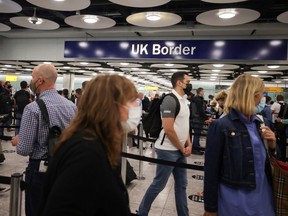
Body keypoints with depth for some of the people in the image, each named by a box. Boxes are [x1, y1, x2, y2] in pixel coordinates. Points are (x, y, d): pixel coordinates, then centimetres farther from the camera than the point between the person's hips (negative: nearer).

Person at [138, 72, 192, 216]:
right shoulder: (170, 100, -17)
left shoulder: (183, 100, 11)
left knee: (182, 184, 16)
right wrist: (182, 148, -11)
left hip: (180, 150, 9)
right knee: (159, 184, 4)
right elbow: (168, 129, -22)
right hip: (168, 150, -8)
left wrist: (189, 145, 5)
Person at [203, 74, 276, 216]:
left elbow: (266, 159, 14)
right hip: (235, 199, -6)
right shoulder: (221, 126, -17)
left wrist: (271, 144, -6)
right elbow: (211, 170, -14)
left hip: (263, 195, 6)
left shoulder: (258, 123, 3)